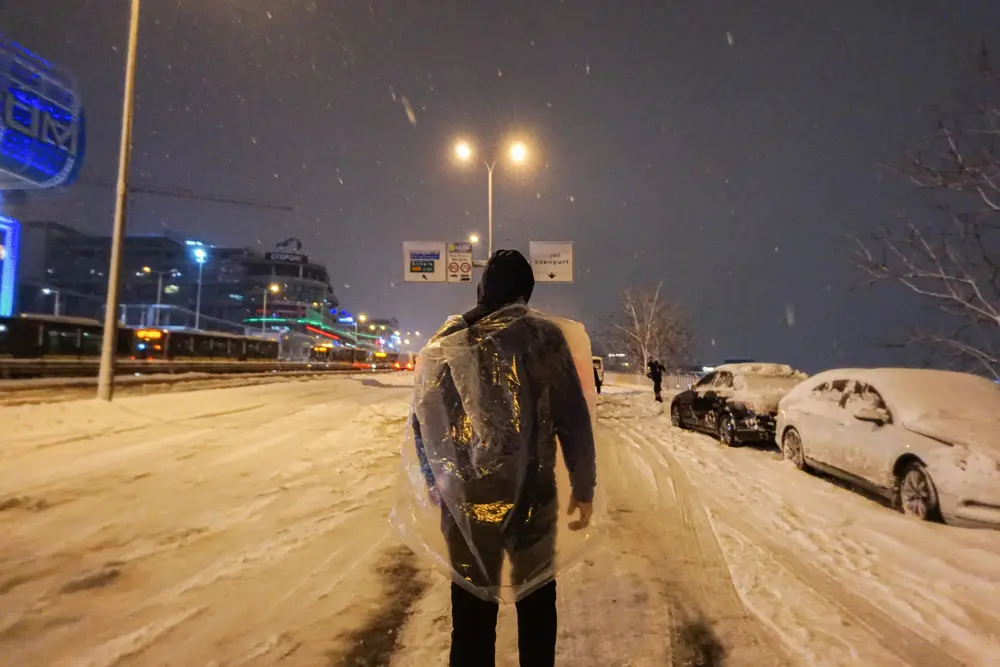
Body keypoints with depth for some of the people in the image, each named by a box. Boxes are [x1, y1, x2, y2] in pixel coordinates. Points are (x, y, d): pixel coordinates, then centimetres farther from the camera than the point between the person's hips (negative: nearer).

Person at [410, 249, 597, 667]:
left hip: (463, 498, 3)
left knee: (472, 605, 17)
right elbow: (573, 419, -10)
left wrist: (434, 481, 20)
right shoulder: (541, 334, -9)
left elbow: (422, 422, 7)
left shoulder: (443, 342, 1)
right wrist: (584, 487, 1)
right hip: (528, 496, -2)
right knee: (536, 597, 20)